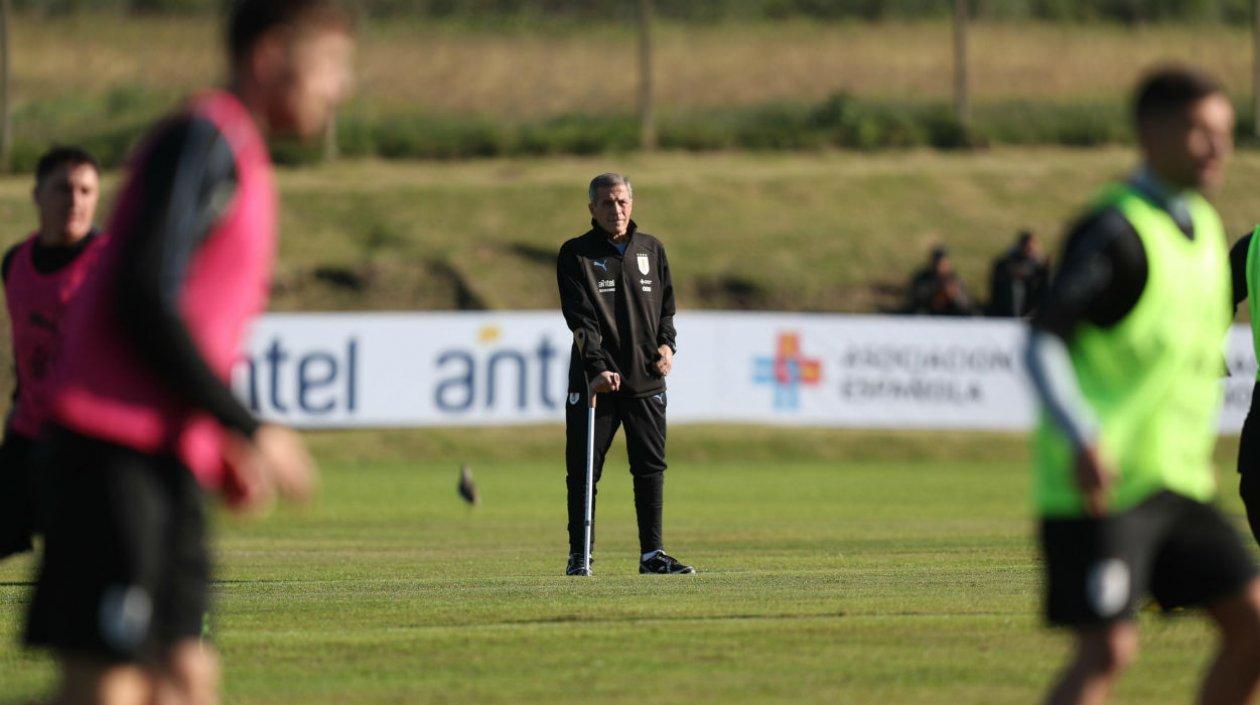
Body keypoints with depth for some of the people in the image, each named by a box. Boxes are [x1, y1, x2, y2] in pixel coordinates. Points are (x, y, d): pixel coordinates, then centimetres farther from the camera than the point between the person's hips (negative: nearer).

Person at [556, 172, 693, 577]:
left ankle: (652, 554, 9)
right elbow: (581, 318, -11)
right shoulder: (576, 254, -2)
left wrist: (666, 343, -1)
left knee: (651, 467, 3)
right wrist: (597, 367, -23)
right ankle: (578, 555, 7)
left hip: (646, 378, 4)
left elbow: (666, 304, 19)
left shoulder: (652, 250, 12)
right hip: (593, 381, -3)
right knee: (583, 471, -1)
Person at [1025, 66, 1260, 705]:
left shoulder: (1200, 223, 14)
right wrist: (1083, 440, -30)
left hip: (1175, 483, 8)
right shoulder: (1117, 231, -13)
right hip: (1103, 484, -8)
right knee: (1108, 650, -14)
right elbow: (1043, 341, -18)